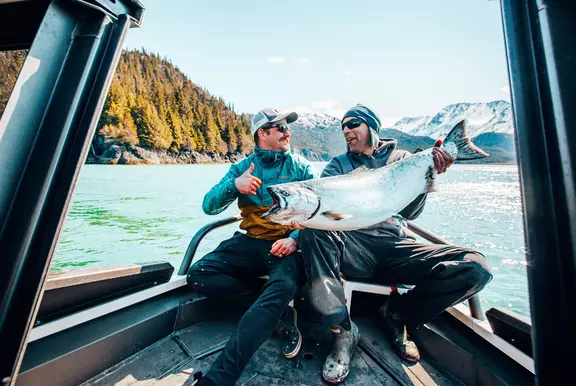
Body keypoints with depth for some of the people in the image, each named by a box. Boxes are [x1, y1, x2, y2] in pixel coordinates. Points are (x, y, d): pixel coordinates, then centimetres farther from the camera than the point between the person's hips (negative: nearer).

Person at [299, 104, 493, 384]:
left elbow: (409, 212, 1)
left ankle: (395, 314, 3)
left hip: (395, 246, 2)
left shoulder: (401, 158, 13)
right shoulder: (339, 164, 13)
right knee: (313, 230, -31)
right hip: (352, 244, -1)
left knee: (476, 268, -19)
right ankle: (343, 330, -16)